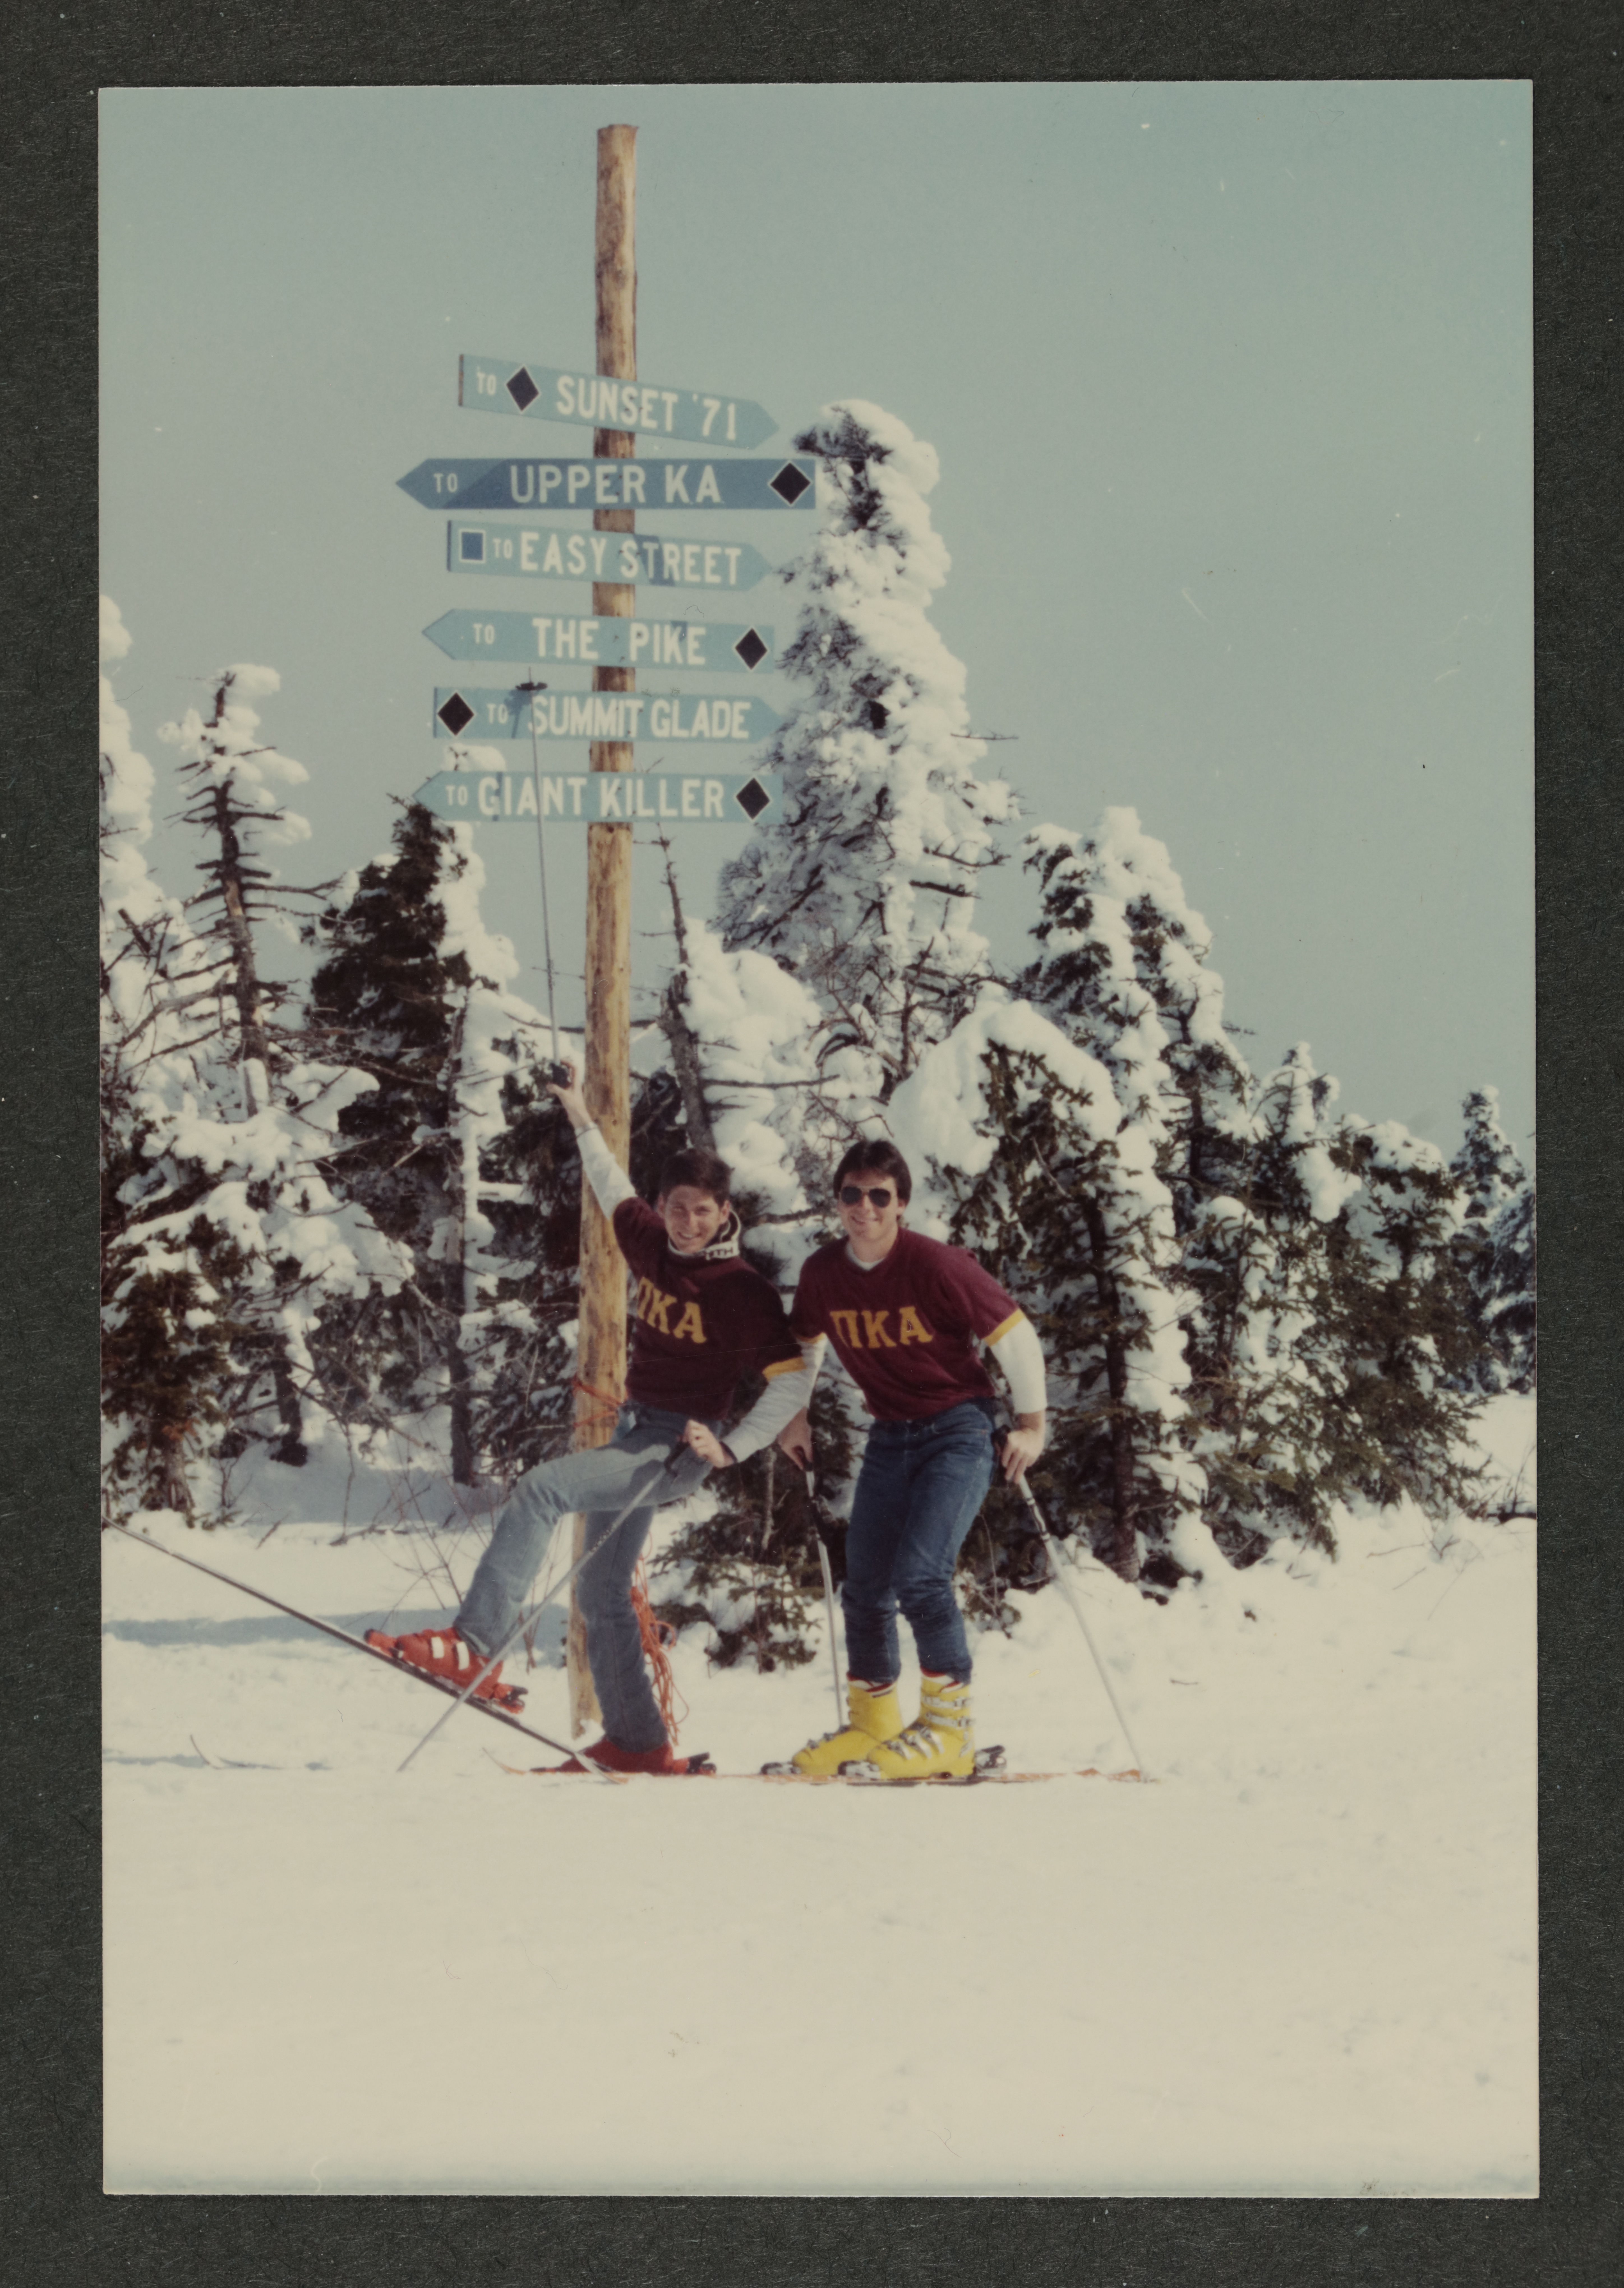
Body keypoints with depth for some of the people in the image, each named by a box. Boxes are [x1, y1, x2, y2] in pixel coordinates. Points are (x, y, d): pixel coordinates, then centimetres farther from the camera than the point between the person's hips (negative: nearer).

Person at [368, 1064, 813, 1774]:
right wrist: (584, 1123, 32)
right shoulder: (653, 1244, 5)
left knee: (538, 1491, -26)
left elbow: (793, 1381, -16)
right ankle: (637, 1743, 17)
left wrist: (728, 1450, -24)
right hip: (633, 1438, 8)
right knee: (601, 1595, 10)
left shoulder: (744, 1291, -14)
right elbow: (615, 1193, 27)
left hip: (677, 1452, -8)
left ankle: (474, 1648, -33)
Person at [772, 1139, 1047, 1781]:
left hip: (958, 1431, -6)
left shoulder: (935, 1265, -19)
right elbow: (804, 1342, 20)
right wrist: (793, 1415, 18)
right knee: (865, 1590, 7)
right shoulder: (822, 1273, -3)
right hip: (889, 1437, 6)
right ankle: (872, 1724, 22)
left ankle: (949, 1727, -11)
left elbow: (1015, 1335, -11)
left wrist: (1031, 1422, -8)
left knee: (920, 1576, -20)